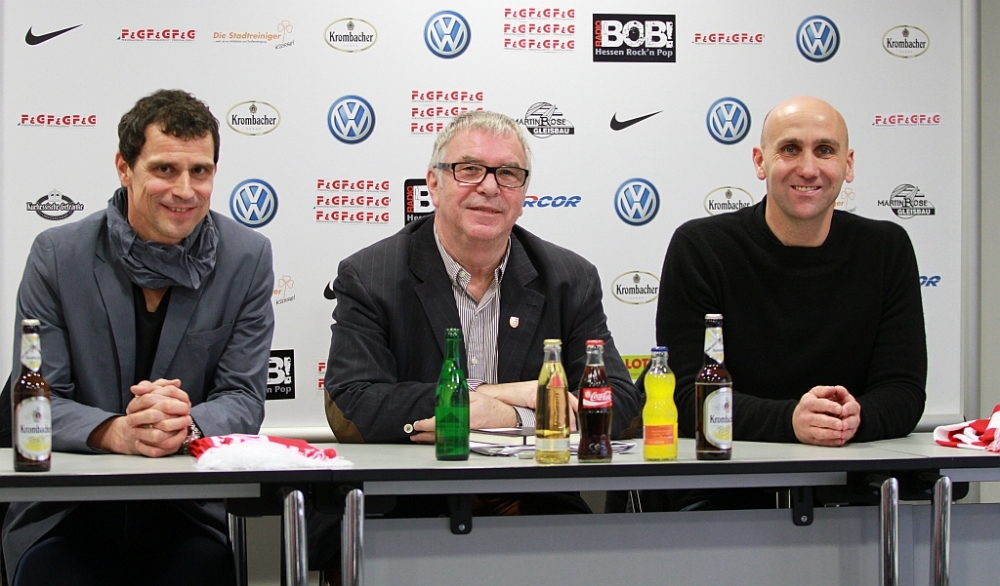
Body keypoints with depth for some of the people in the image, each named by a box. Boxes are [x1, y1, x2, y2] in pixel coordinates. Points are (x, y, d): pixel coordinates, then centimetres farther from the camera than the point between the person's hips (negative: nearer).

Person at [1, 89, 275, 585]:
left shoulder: (247, 258, 1)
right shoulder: (57, 255, -1)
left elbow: (243, 400, 0)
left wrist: (185, 424, -23)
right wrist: (116, 432, -24)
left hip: (189, 510, 1)